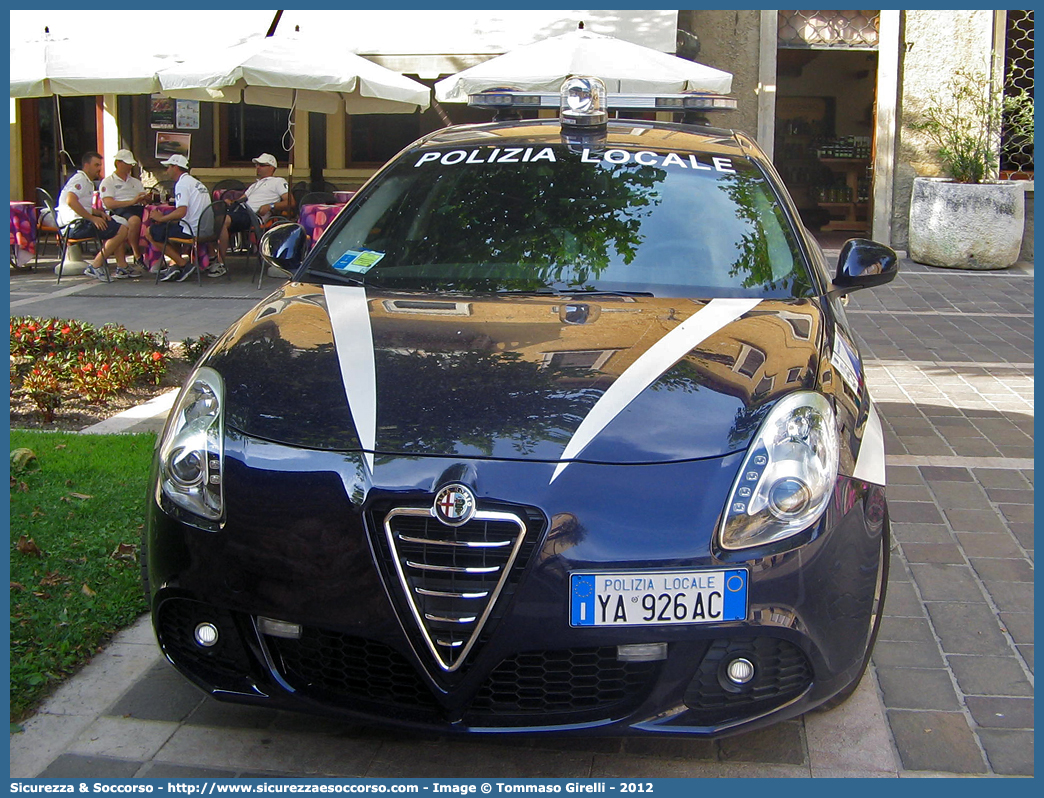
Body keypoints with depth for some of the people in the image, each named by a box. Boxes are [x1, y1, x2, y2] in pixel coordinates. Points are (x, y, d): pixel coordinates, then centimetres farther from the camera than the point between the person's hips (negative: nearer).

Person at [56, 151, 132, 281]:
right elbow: (71, 201, -26)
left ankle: (122, 267, 9)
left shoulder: (88, 182, 26)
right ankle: (95, 266, -17)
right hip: (77, 225, -11)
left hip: (82, 222, 11)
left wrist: (99, 213, 12)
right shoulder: (80, 180, -9)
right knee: (122, 230, -18)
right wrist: (92, 218, -22)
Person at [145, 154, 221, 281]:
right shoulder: (196, 183, 20)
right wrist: (165, 218, 20)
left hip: (191, 231, -10)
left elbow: (181, 212, -23)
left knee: (150, 232, -2)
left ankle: (183, 264, -6)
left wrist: (161, 218, -9)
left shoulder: (182, 184, -11)